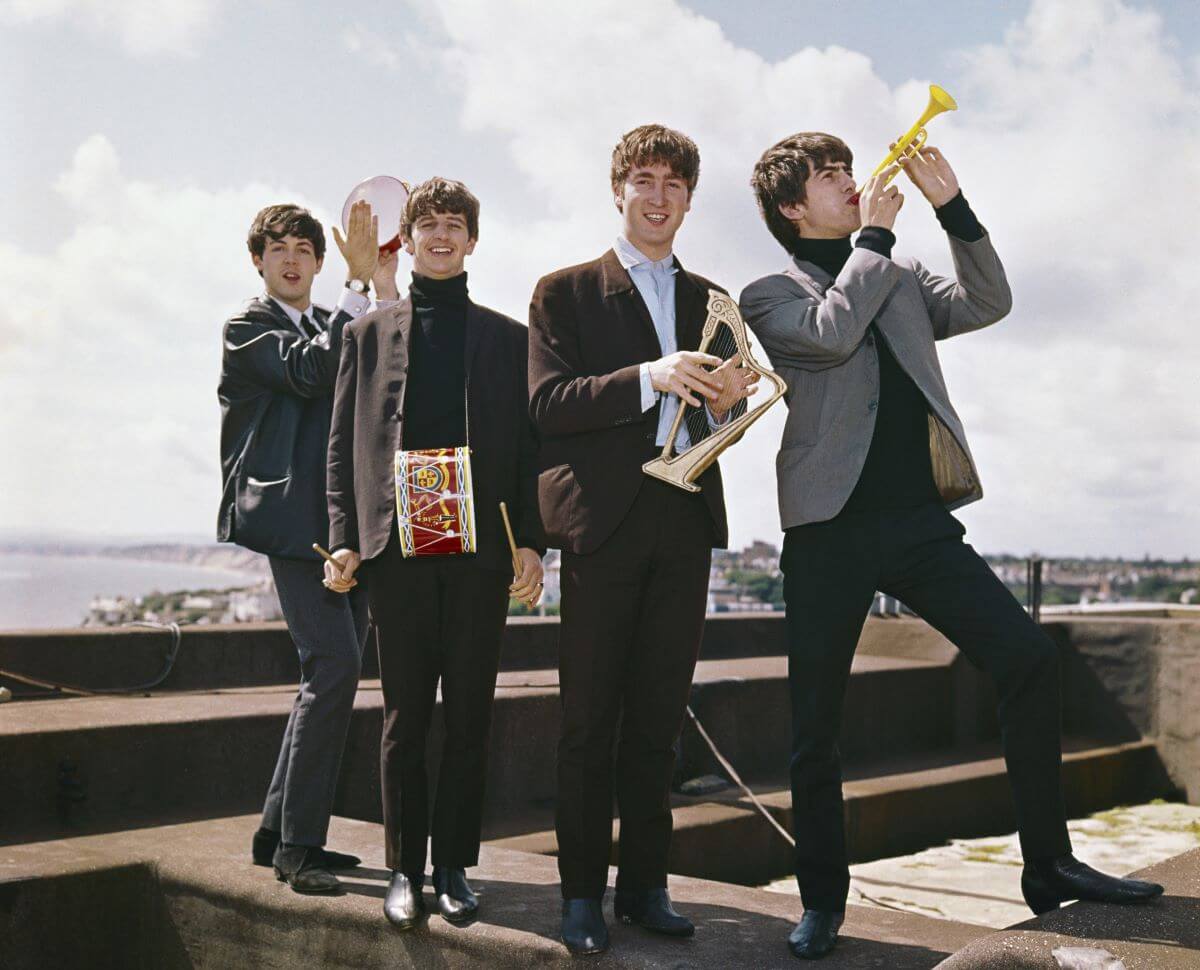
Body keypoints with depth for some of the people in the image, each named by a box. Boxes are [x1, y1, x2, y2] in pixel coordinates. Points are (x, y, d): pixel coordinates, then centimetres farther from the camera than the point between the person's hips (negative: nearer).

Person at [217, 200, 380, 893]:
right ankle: (297, 842, -8)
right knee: (334, 663, -17)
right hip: (293, 519, -8)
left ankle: (281, 832, 19)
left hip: (343, 524, 8)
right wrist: (360, 283, -17)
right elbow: (308, 372, -17)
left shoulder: (334, 327, 23)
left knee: (334, 672, 9)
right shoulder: (248, 328, 1)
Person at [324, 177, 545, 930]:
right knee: (405, 718, 4)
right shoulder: (370, 332, 13)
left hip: (480, 551, 0)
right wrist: (346, 540, -2)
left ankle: (455, 866, 14)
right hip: (398, 548, 0)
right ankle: (404, 868, 14)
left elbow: (528, 446, 8)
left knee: (469, 718, 4)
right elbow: (345, 444, 9)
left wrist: (532, 543, -1)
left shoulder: (508, 337, 12)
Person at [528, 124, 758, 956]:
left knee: (660, 717, 8)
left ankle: (646, 885, 18)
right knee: (590, 720, 0)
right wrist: (646, 380, -21)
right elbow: (548, 405, -8)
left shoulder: (709, 301, 19)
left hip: (685, 520, 4)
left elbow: (715, 420, 17)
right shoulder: (566, 292, 5)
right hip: (603, 520, -4)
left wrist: (726, 401, -7)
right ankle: (583, 893, 10)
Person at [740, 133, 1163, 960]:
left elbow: (987, 303, 8)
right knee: (816, 722, 0)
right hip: (831, 527, -3)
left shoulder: (901, 279, 20)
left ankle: (1049, 867, 4)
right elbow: (832, 332, -13)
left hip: (920, 519, 4)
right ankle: (823, 900, 17)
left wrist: (951, 205, 0)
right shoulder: (769, 296, 5)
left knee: (1030, 657, -9)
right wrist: (875, 233, -3)